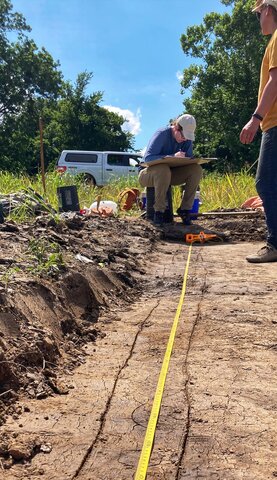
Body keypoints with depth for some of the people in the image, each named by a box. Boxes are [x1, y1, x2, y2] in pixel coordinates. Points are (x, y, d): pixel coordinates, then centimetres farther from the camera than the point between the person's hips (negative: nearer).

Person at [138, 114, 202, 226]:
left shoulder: (187, 140, -1)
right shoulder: (161, 134, -19)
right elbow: (148, 158, -30)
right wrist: (173, 156, -40)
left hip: (170, 174, 6)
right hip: (149, 174, -5)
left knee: (196, 169, -19)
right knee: (163, 169, -41)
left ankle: (185, 209, -13)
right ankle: (158, 211, -27)